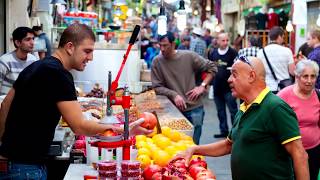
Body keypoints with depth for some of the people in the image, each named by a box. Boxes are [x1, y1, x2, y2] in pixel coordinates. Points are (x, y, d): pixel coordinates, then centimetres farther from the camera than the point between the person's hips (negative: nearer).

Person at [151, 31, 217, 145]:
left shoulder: (189, 56, -5)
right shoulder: (157, 62, -4)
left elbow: (212, 68, 4)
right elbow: (157, 87, -4)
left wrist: (202, 86, -6)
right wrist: (174, 95, -17)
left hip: (194, 108, 0)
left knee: (193, 143, 5)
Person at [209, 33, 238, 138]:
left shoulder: (233, 53, -6)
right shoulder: (213, 53, 8)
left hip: (229, 87, -5)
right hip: (217, 87, 5)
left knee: (233, 110, -2)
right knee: (220, 111, 12)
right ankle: (224, 131, 22)